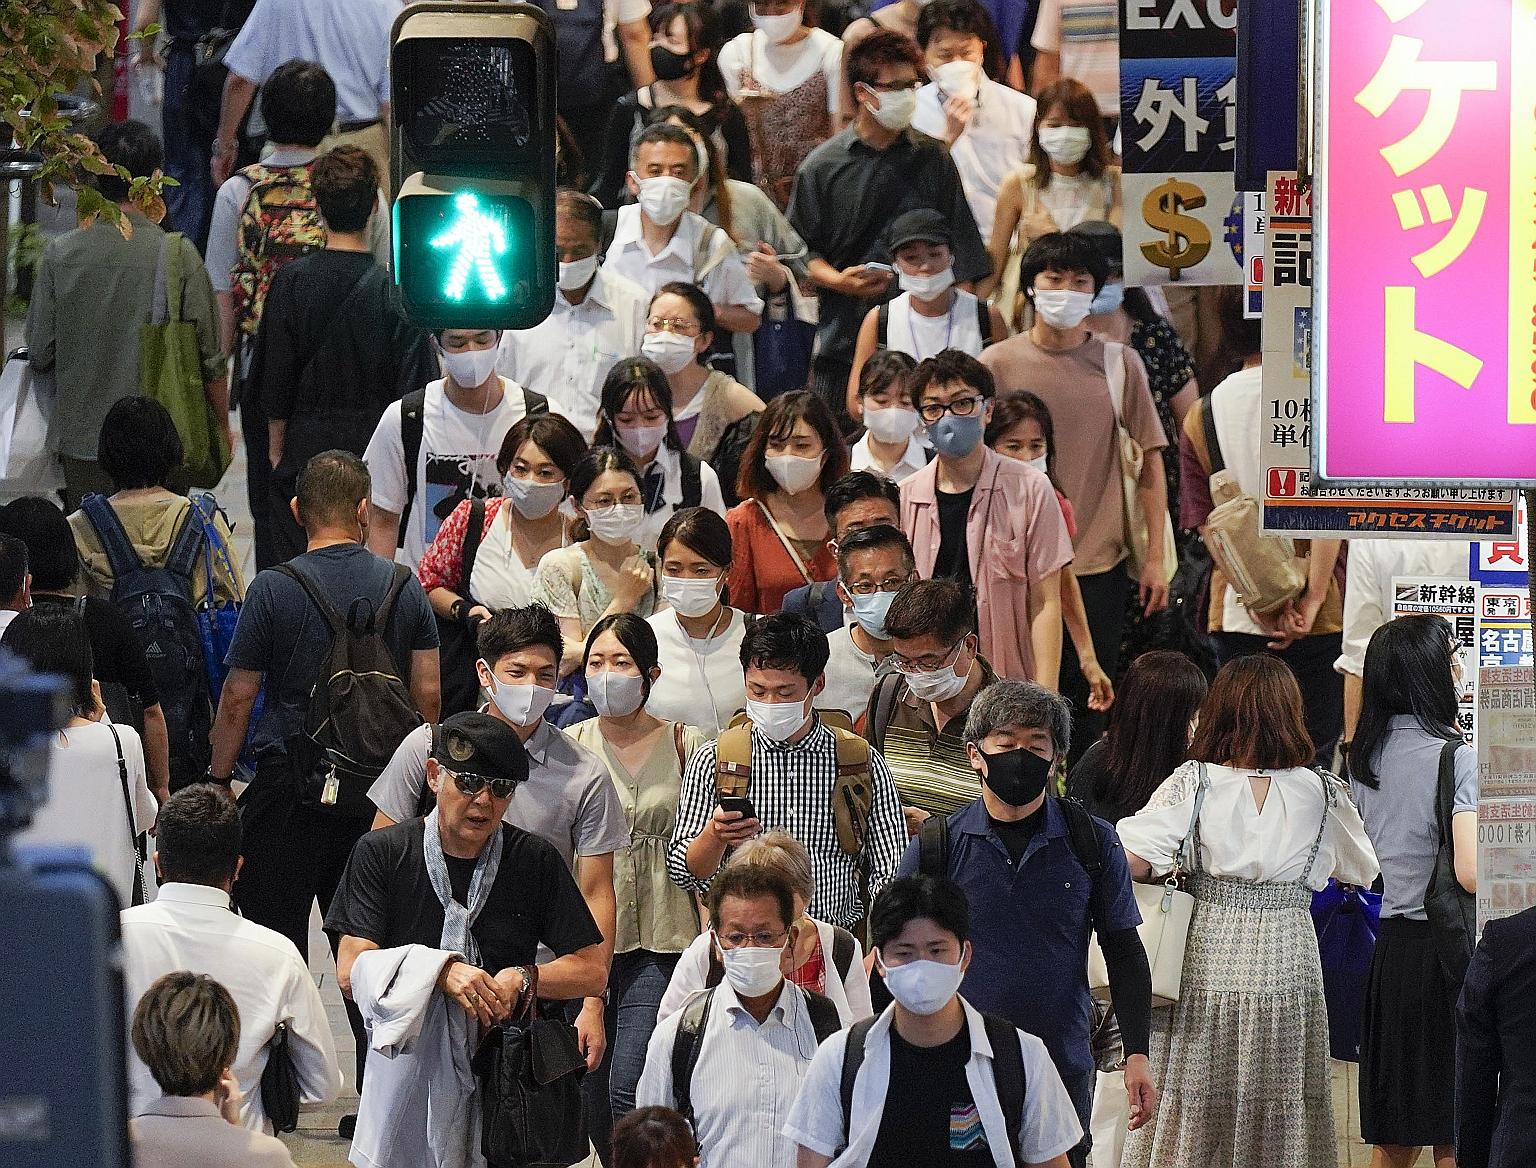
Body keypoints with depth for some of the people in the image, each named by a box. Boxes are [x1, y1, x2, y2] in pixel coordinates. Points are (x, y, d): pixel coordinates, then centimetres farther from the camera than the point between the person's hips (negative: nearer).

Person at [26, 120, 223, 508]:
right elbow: (210, 358, -4)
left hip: (80, 438, 2)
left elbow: (39, 353, 1)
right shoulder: (178, 255, -11)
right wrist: (221, 427, 12)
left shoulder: (61, 254, -5)